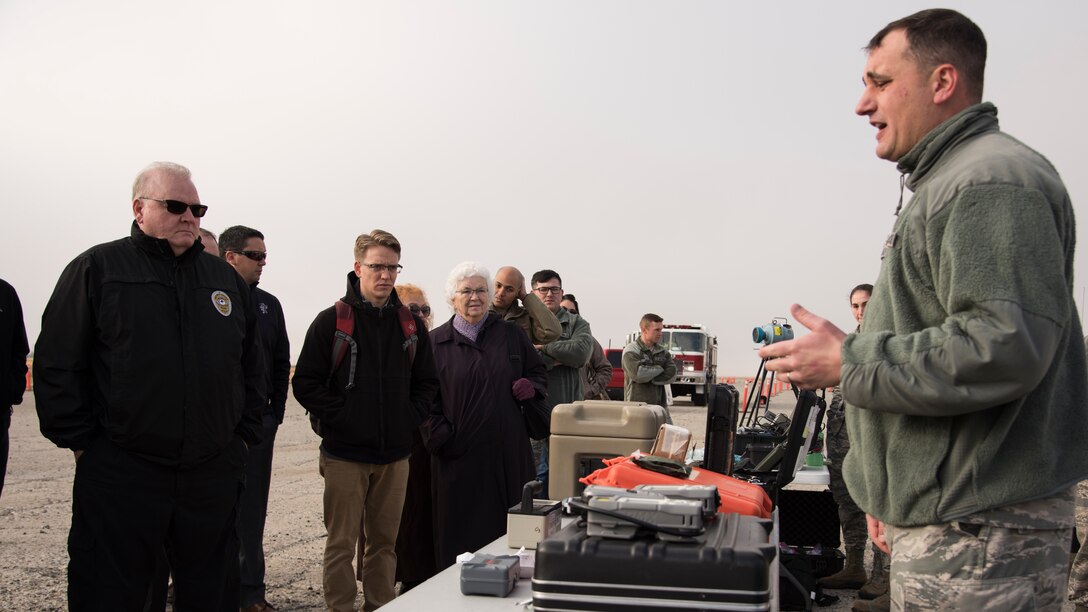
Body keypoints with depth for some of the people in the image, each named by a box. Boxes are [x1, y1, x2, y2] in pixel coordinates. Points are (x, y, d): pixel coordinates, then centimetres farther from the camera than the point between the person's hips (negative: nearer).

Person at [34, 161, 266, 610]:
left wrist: (244, 435, 11)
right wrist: (80, 442, -5)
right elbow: (56, 363, -3)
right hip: (120, 474, -4)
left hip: (214, 473, 4)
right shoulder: (97, 268, -1)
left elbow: (250, 366, 17)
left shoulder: (227, 279, 12)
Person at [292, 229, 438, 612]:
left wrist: (410, 419, 1)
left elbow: (427, 383, 15)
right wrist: (339, 416, -12)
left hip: (395, 454, 4)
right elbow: (305, 382, -6)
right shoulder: (332, 321, -4)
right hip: (345, 454, -4)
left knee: (384, 541, 12)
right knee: (341, 543, 2)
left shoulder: (411, 325, 8)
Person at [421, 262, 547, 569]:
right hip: (459, 456, -1)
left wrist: (531, 387, -2)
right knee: (460, 535, 2)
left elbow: (538, 371, 21)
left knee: (509, 529, 5)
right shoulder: (436, 342, 5)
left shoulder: (511, 334, 10)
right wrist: (440, 437, -8)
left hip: (507, 452, 2)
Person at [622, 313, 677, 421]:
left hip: (660, 405, 6)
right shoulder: (631, 350, -5)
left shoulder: (663, 352, 14)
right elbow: (637, 374, -21)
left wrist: (648, 378, -10)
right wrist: (659, 369, -6)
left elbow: (671, 375, 0)